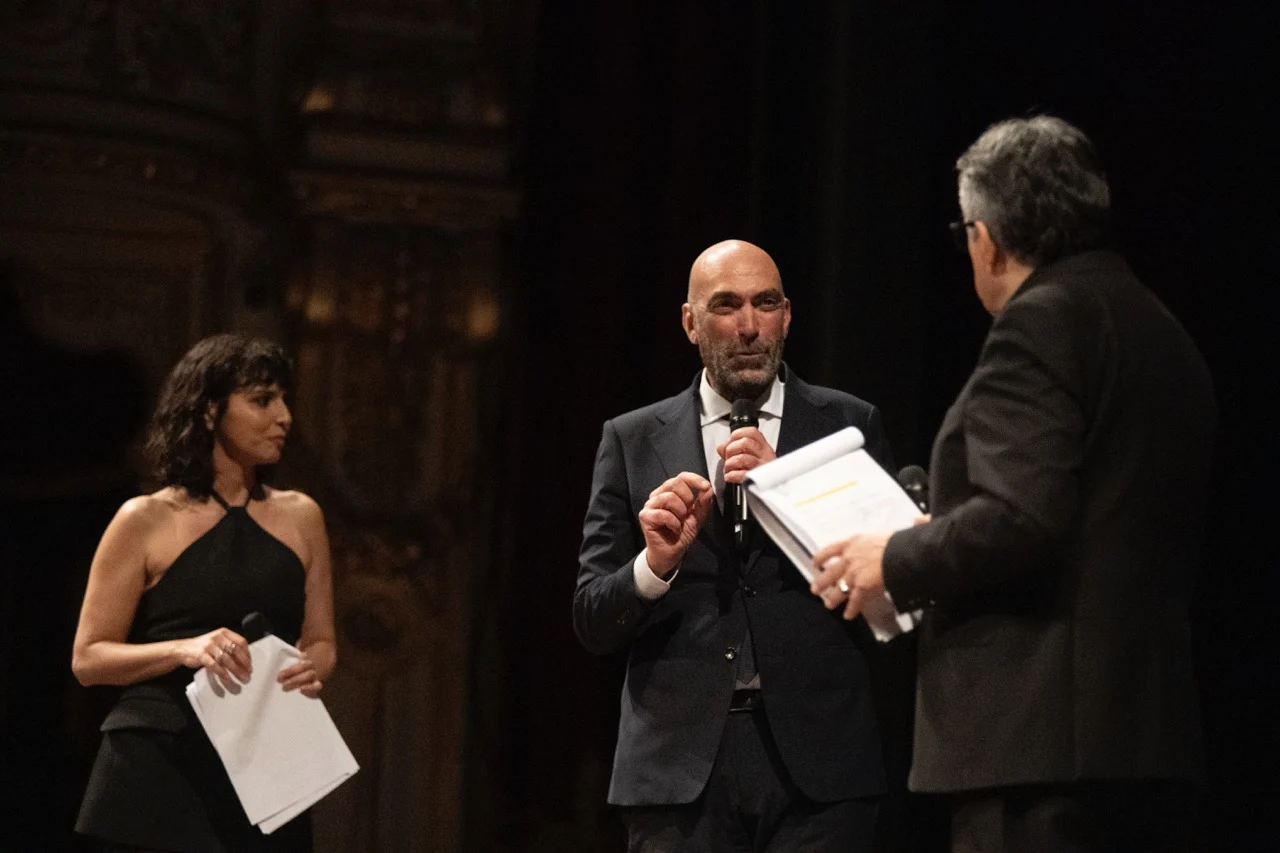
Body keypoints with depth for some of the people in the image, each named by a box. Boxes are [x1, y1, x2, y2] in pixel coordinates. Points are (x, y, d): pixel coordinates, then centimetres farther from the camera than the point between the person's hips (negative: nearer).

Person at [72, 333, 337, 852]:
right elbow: (89, 658, -1)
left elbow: (321, 642, 17)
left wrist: (312, 669, -7)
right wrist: (185, 649, -18)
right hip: (158, 768, -3)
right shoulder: (146, 521, 0)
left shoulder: (300, 517, 11)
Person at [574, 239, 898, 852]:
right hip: (680, 768, 1)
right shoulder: (632, 441, 10)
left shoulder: (848, 427, 8)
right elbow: (591, 622, 7)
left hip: (816, 762, -1)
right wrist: (656, 563, -13)